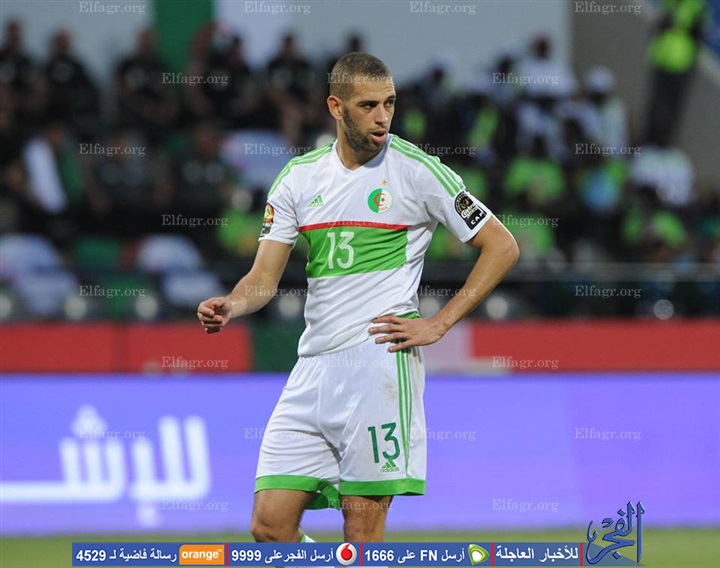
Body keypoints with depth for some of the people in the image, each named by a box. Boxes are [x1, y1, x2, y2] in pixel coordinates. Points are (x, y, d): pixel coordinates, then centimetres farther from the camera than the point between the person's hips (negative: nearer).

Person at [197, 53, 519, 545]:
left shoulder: (416, 170, -1)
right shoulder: (300, 176, 12)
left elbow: (502, 247, 2)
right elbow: (265, 278, 9)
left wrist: (438, 324, -5)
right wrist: (230, 306, -13)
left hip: (380, 358, -5)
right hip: (313, 368, 5)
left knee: (363, 524, -7)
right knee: (270, 526, -2)